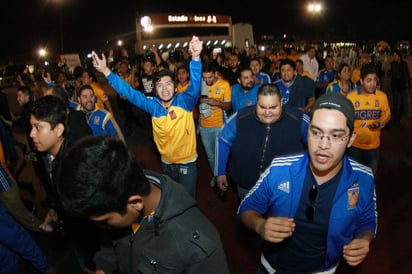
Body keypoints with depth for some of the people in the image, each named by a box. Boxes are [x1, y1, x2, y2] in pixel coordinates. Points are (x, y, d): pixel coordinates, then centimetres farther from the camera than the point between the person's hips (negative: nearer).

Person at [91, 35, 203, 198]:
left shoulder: (185, 102, -16)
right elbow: (129, 93, -5)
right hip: (166, 163, 4)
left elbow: (195, 84, -33)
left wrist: (195, 58, -51)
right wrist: (106, 72, -13)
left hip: (187, 163, -4)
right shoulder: (153, 105, -7)